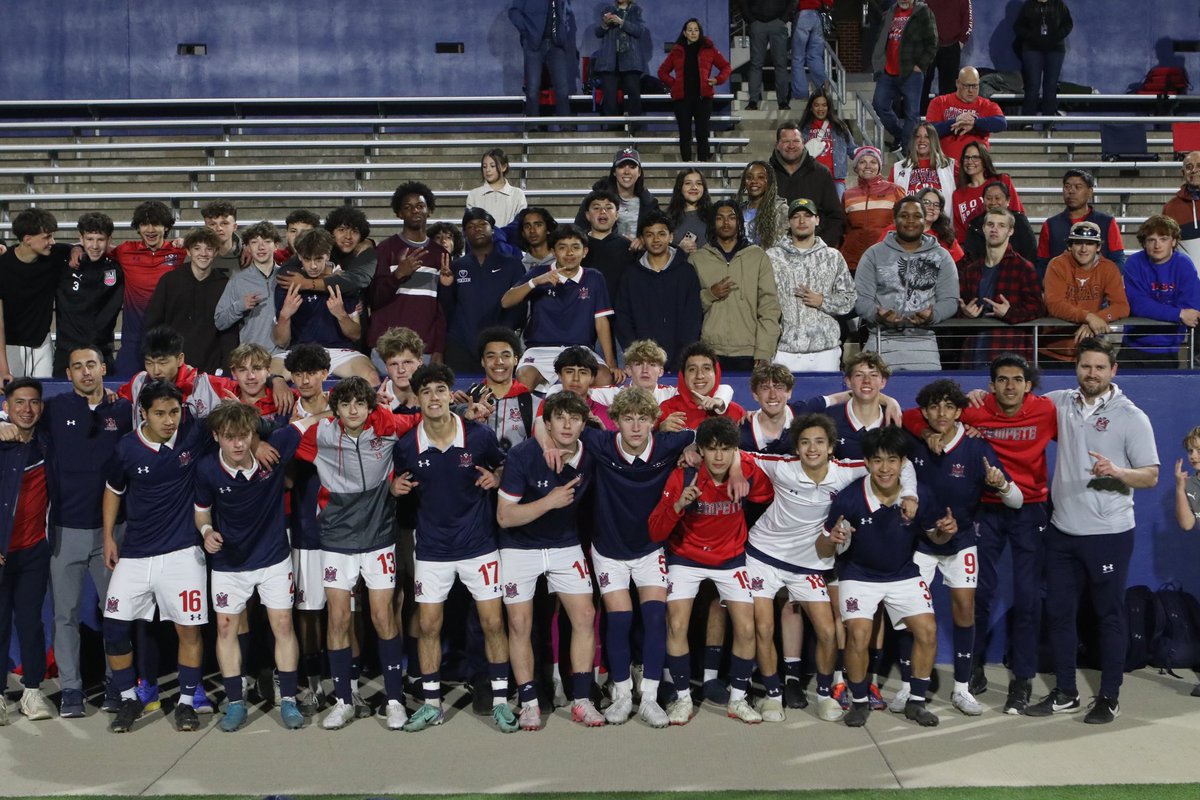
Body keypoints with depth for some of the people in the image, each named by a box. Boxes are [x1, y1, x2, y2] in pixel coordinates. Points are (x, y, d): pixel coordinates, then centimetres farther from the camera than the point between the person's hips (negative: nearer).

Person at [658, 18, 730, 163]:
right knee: (685, 134, 2)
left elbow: (725, 66, 12)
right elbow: (662, 71, 17)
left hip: (703, 97, -1)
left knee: (702, 134, -2)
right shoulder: (677, 51, 11)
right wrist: (672, 83, 3)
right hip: (682, 97, 1)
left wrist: (718, 80, -4)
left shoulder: (709, 49, 7)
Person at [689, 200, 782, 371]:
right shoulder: (697, 259, 10)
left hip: (749, 354, 0)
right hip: (710, 353, 0)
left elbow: (769, 306, 3)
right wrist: (709, 295, -9)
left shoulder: (758, 256, 8)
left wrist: (763, 353, -5)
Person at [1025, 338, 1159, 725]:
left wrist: (1116, 472, -26)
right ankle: (1065, 693, 23)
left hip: (1109, 534, -4)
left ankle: (1109, 698, 18)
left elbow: (1151, 476, -6)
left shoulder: (1131, 417, -7)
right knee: (1058, 612, 10)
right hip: (1062, 531, 5)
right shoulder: (1060, 402, 5)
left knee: (1109, 615, 6)